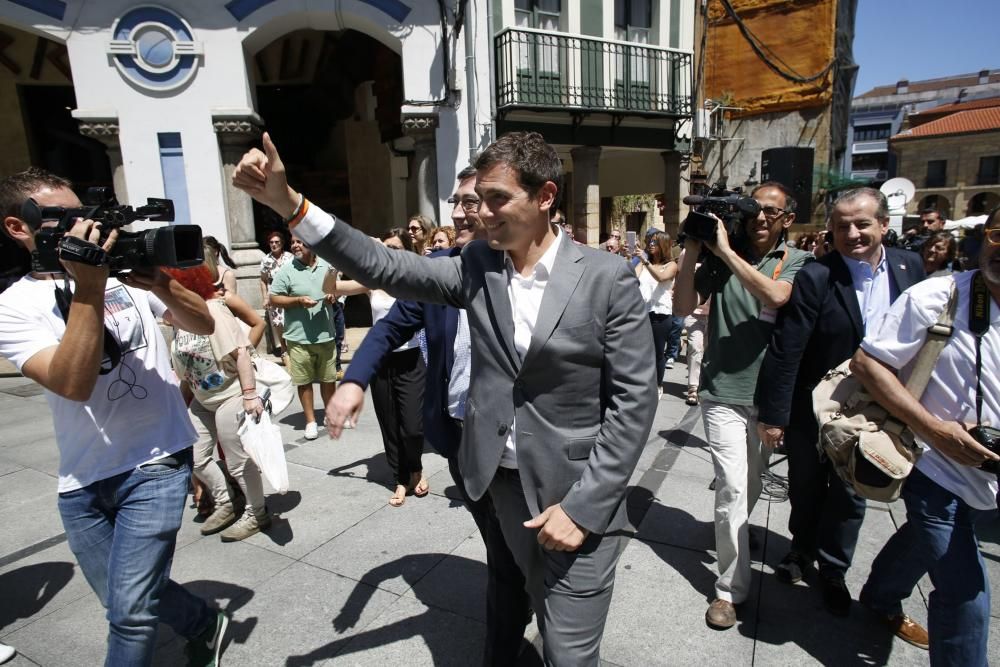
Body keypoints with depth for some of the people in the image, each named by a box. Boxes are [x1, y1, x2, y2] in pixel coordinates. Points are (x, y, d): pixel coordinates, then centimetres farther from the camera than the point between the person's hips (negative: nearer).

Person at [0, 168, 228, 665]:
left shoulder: (127, 268, 1)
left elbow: (204, 325, 1)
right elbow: (73, 384, -21)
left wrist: (163, 289, -18)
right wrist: (87, 291, -26)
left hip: (156, 464, -1)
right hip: (81, 483, 2)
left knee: (131, 611, -5)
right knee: (127, 602, 18)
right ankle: (206, 625, 44)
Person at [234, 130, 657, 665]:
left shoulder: (608, 277, -12)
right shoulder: (477, 265, -1)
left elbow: (635, 399, -13)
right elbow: (386, 268, -5)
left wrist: (582, 506, -16)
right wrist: (289, 204, -15)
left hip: (579, 497, -3)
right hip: (503, 481, 4)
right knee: (550, 620, 24)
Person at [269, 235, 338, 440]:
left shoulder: (327, 266, 4)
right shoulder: (286, 271, -8)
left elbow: (336, 288, 18)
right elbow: (273, 299, -7)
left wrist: (333, 296, -5)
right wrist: (298, 300, -21)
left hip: (325, 335, 3)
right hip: (299, 338, -3)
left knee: (328, 378, 14)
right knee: (304, 381, 6)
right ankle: (310, 421, 20)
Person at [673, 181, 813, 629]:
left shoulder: (798, 262, 0)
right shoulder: (721, 259, 0)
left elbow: (776, 295, -22)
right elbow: (683, 307, -8)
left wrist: (726, 252, -22)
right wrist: (692, 253, -15)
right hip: (723, 393, -2)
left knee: (751, 485, 19)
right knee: (733, 487, -6)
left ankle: (731, 535, 46)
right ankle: (731, 588, 6)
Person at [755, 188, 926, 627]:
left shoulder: (909, 266, -4)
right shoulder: (815, 278, -21)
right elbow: (784, 352, -21)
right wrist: (772, 414, -19)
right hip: (813, 408, -3)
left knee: (850, 492, 15)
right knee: (806, 488, 17)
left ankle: (833, 570, 37)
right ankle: (802, 547, 45)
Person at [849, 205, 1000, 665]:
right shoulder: (936, 297, -17)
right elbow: (865, 363, -18)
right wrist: (932, 427, -23)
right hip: (938, 469, -6)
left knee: (924, 541, 28)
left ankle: (880, 597, 55)